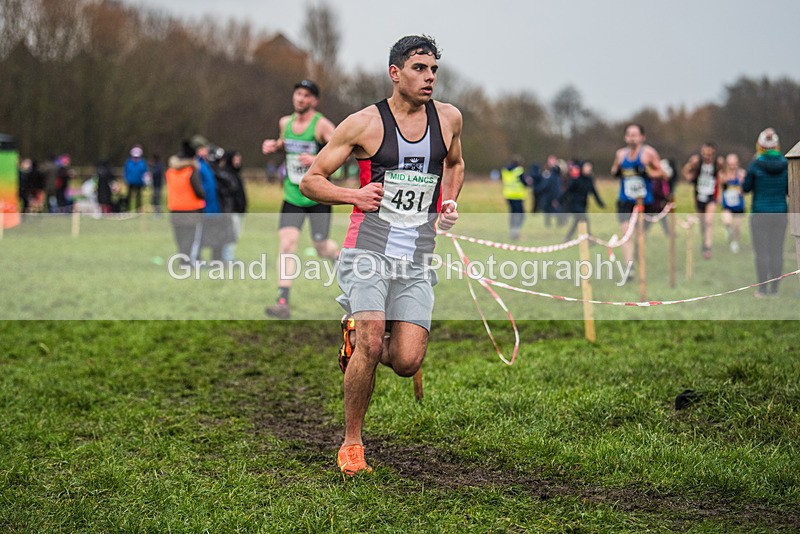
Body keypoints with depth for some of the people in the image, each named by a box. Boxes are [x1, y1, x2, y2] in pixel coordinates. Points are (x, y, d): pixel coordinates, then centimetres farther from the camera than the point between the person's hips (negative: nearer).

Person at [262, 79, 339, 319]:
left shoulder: (321, 125, -12)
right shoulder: (285, 122, 6)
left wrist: (318, 160, -31)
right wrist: (273, 146, 6)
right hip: (292, 197, 4)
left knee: (322, 247, 5)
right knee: (287, 243, -12)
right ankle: (283, 303, -15)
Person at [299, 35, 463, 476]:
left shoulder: (449, 118, 9)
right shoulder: (364, 123, -3)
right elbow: (310, 181, 3)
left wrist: (449, 202, 13)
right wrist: (353, 195, -14)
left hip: (417, 260, 4)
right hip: (369, 252, -4)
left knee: (408, 362, -7)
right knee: (371, 346, -20)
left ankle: (355, 339, 27)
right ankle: (351, 444, 0)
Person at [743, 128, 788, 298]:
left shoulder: (755, 165, -11)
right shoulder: (786, 165, -3)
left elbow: (745, 188, 0)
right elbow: (790, 191, 2)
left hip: (760, 214, -2)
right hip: (780, 213, 2)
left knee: (761, 252, 3)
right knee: (777, 252, 7)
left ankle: (762, 289, 3)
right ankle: (774, 289, 9)